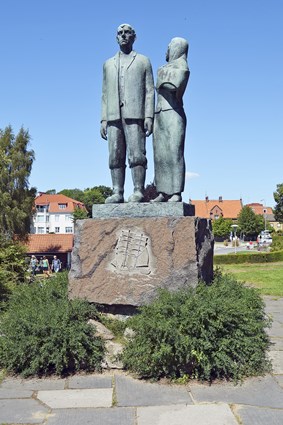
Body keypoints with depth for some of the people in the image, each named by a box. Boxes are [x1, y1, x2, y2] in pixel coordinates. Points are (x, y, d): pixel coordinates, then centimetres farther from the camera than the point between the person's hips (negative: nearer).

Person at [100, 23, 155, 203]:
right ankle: (117, 193, -2)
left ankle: (139, 191, -11)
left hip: (135, 115, -3)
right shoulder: (109, 64, 23)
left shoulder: (143, 61, 14)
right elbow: (105, 94, 19)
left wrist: (149, 116, -8)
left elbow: (150, 91, 5)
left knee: (136, 154, -12)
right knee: (115, 157, -3)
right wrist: (103, 119, 8)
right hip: (113, 117, 4)